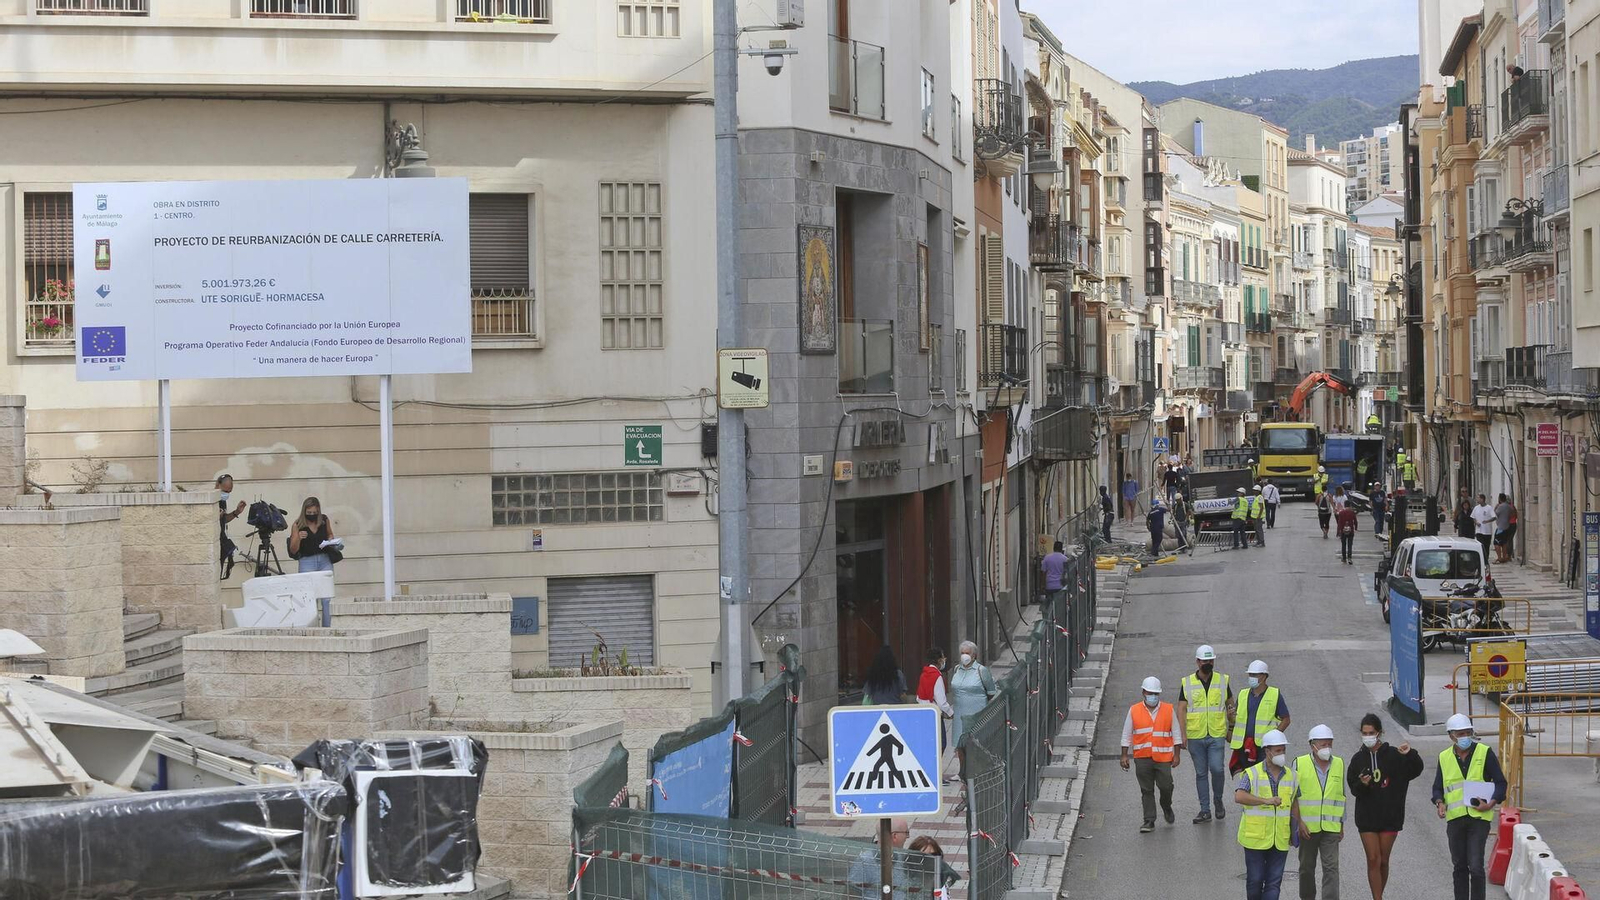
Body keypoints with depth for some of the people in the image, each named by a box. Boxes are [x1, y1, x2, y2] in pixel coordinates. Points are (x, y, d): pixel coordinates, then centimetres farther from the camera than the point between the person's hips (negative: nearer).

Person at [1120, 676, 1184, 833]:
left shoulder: (1169, 710, 6)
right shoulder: (1134, 711, 6)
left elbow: (1176, 734, 10)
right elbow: (1126, 735, 10)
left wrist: (1177, 755, 5)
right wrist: (1124, 756, 6)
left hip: (1163, 757, 0)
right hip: (1142, 758, 0)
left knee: (1166, 786, -1)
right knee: (1146, 790, 1)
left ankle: (1167, 808, 30)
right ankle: (1149, 821, 6)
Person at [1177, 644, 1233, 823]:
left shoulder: (1223, 681, 5)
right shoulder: (1187, 683, 3)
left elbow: (1230, 704, 17)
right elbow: (1181, 709, 1)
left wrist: (1230, 729, 7)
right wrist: (1182, 734, -7)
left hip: (1217, 735, -1)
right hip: (1195, 736, 1)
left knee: (1216, 769, -12)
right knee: (1201, 773, 5)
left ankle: (1218, 801, 13)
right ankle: (1205, 810, 12)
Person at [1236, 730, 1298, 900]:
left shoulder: (1290, 775, 8)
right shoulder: (1252, 774, -7)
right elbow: (1239, 796, -23)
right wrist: (1266, 800, -30)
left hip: (1280, 840, 4)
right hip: (1255, 838, -4)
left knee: (1274, 883, 0)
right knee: (1255, 880, 4)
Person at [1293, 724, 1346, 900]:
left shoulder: (1339, 764, 6)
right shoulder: (1300, 763, -4)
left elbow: (1341, 797, 14)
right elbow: (1293, 796, -3)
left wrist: (1342, 825, 15)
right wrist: (1299, 822, -11)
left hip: (1331, 827, 1)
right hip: (1308, 827, -1)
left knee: (1331, 868, -9)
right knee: (1307, 867, 12)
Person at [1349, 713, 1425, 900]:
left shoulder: (1393, 755, -3)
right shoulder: (1358, 759, 3)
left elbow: (1416, 770, -10)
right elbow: (1353, 790, 5)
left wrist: (1410, 754, -27)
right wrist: (1362, 785, -17)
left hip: (1390, 816, -1)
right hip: (1367, 817, 1)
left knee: (1383, 861, 8)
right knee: (1373, 860, -5)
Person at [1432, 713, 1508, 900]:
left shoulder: (1484, 753, 0)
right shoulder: (1444, 757, 9)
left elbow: (1500, 783, 2)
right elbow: (1438, 787, 16)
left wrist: (1492, 803, -14)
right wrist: (1440, 803, -5)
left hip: (1479, 816, -3)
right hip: (1455, 817, 3)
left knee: (1475, 866, -11)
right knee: (1460, 866, 11)